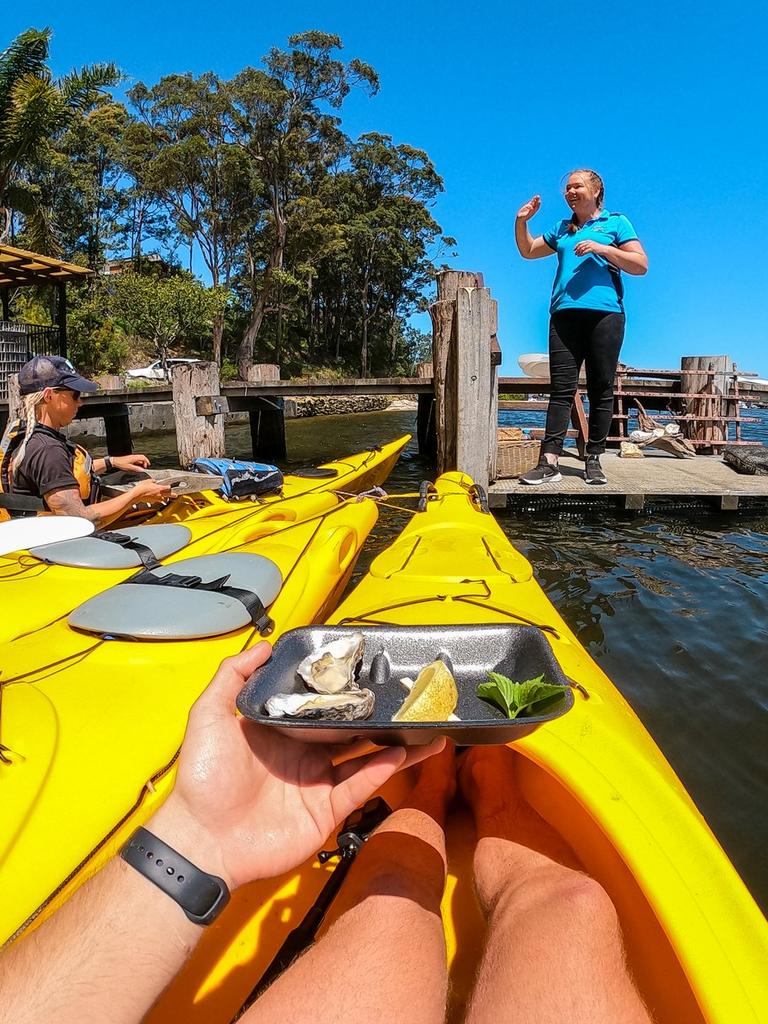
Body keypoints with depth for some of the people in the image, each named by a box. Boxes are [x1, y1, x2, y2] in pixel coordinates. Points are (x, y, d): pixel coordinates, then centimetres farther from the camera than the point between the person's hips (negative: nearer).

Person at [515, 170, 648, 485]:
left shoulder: (615, 222, 11)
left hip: (604, 314, -3)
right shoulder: (562, 229, 24)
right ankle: (549, 463, -13)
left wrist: (601, 248, -8)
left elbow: (641, 265, 2)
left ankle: (593, 460, 4)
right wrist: (521, 221, 17)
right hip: (564, 315, 3)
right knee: (561, 389, -7)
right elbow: (527, 251, 34)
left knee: (601, 389, -1)